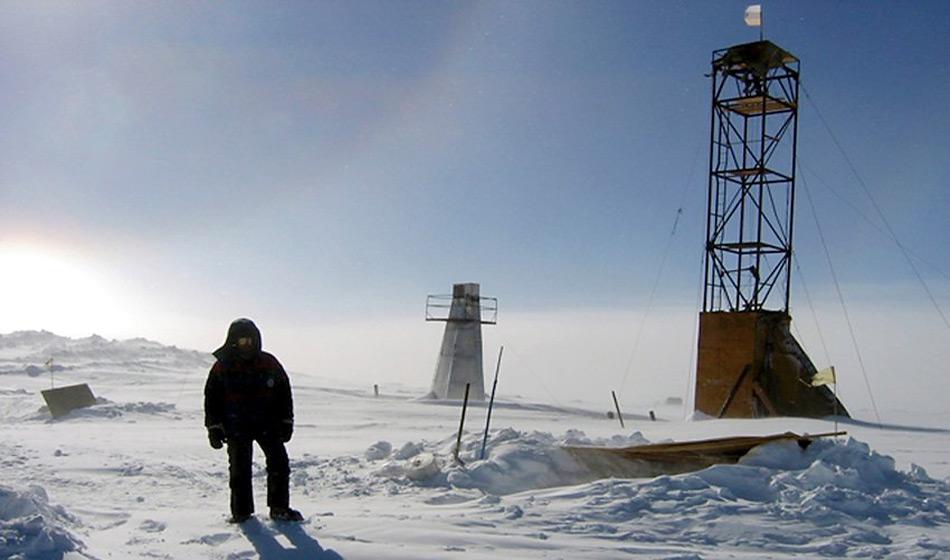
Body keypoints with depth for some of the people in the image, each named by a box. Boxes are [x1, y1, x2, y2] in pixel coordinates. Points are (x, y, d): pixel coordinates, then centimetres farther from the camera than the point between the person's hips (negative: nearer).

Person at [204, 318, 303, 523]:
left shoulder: (270, 364, 0)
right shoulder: (222, 367, -3)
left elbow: (284, 393, 8)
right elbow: (212, 399, 2)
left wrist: (286, 422, 5)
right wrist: (214, 428, -2)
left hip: (268, 423, 1)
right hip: (236, 427, -1)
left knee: (279, 463, -3)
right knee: (240, 468, 1)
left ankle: (279, 508, 7)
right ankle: (241, 511, 14)